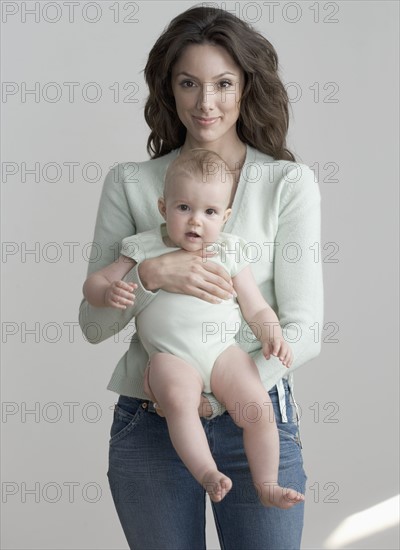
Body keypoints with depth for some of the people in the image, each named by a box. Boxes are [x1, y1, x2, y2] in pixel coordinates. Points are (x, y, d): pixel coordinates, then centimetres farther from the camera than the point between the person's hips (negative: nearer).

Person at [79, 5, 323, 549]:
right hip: (148, 422, 1)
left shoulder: (289, 183, -2)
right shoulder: (130, 183, 3)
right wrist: (150, 274, -17)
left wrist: (216, 397, -16)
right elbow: (93, 324, 2)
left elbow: (302, 331, -6)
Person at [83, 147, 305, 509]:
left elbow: (257, 309, 13)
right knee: (179, 398, -34)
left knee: (258, 407, -16)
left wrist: (272, 335, -8)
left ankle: (267, 484, 1)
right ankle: (207, 473, -31)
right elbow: (93, 284, 11)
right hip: (171, 356, -2)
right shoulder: (145, 249, 8)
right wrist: (108, 293, -14)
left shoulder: (229, 254, 10)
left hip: (223, 350, 2)